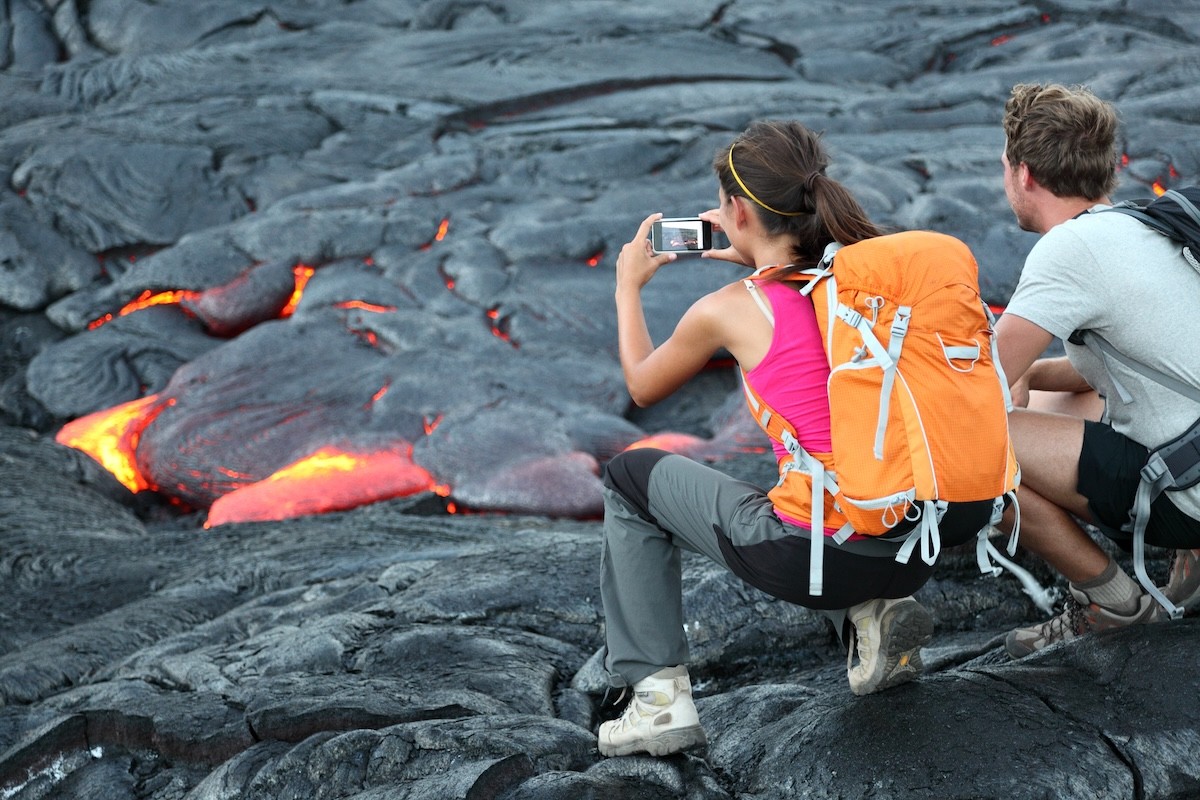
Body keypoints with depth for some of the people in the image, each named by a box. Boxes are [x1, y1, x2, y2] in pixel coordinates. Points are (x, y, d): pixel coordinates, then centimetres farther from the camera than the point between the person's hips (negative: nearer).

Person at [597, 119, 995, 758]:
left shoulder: (726, 310, -6)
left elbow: (642, 388, 16)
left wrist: (629, 287, 30)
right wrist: (753, 259, 32)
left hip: (816, 553, -5)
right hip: (911, 554, 6)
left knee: (631, 477, 19)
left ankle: (657, 693, 12)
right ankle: (868, 614, 13)